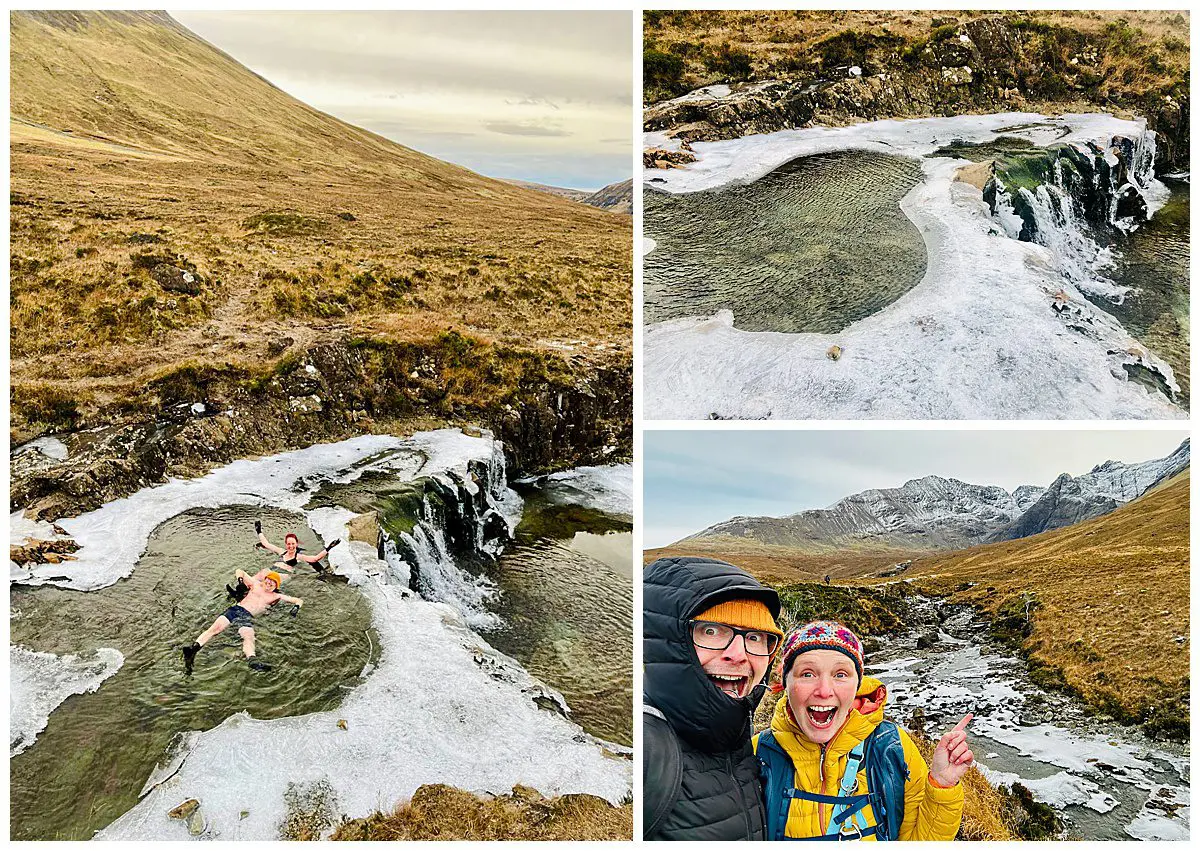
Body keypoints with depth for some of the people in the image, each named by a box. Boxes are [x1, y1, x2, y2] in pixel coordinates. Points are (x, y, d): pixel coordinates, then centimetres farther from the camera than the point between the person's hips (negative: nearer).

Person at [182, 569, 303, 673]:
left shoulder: (276, 597, 21)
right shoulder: (256, 585, 24)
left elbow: (299, 600, 18)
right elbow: (240, 572, 33)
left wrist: (296, 606, -6)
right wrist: (240, 580, 11)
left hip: (247, 617, -1)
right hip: (236, 609, 1)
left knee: (249, 637, -31)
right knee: (215, 628, -25)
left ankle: (252, 660, -59)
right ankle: (194, 648, -43)